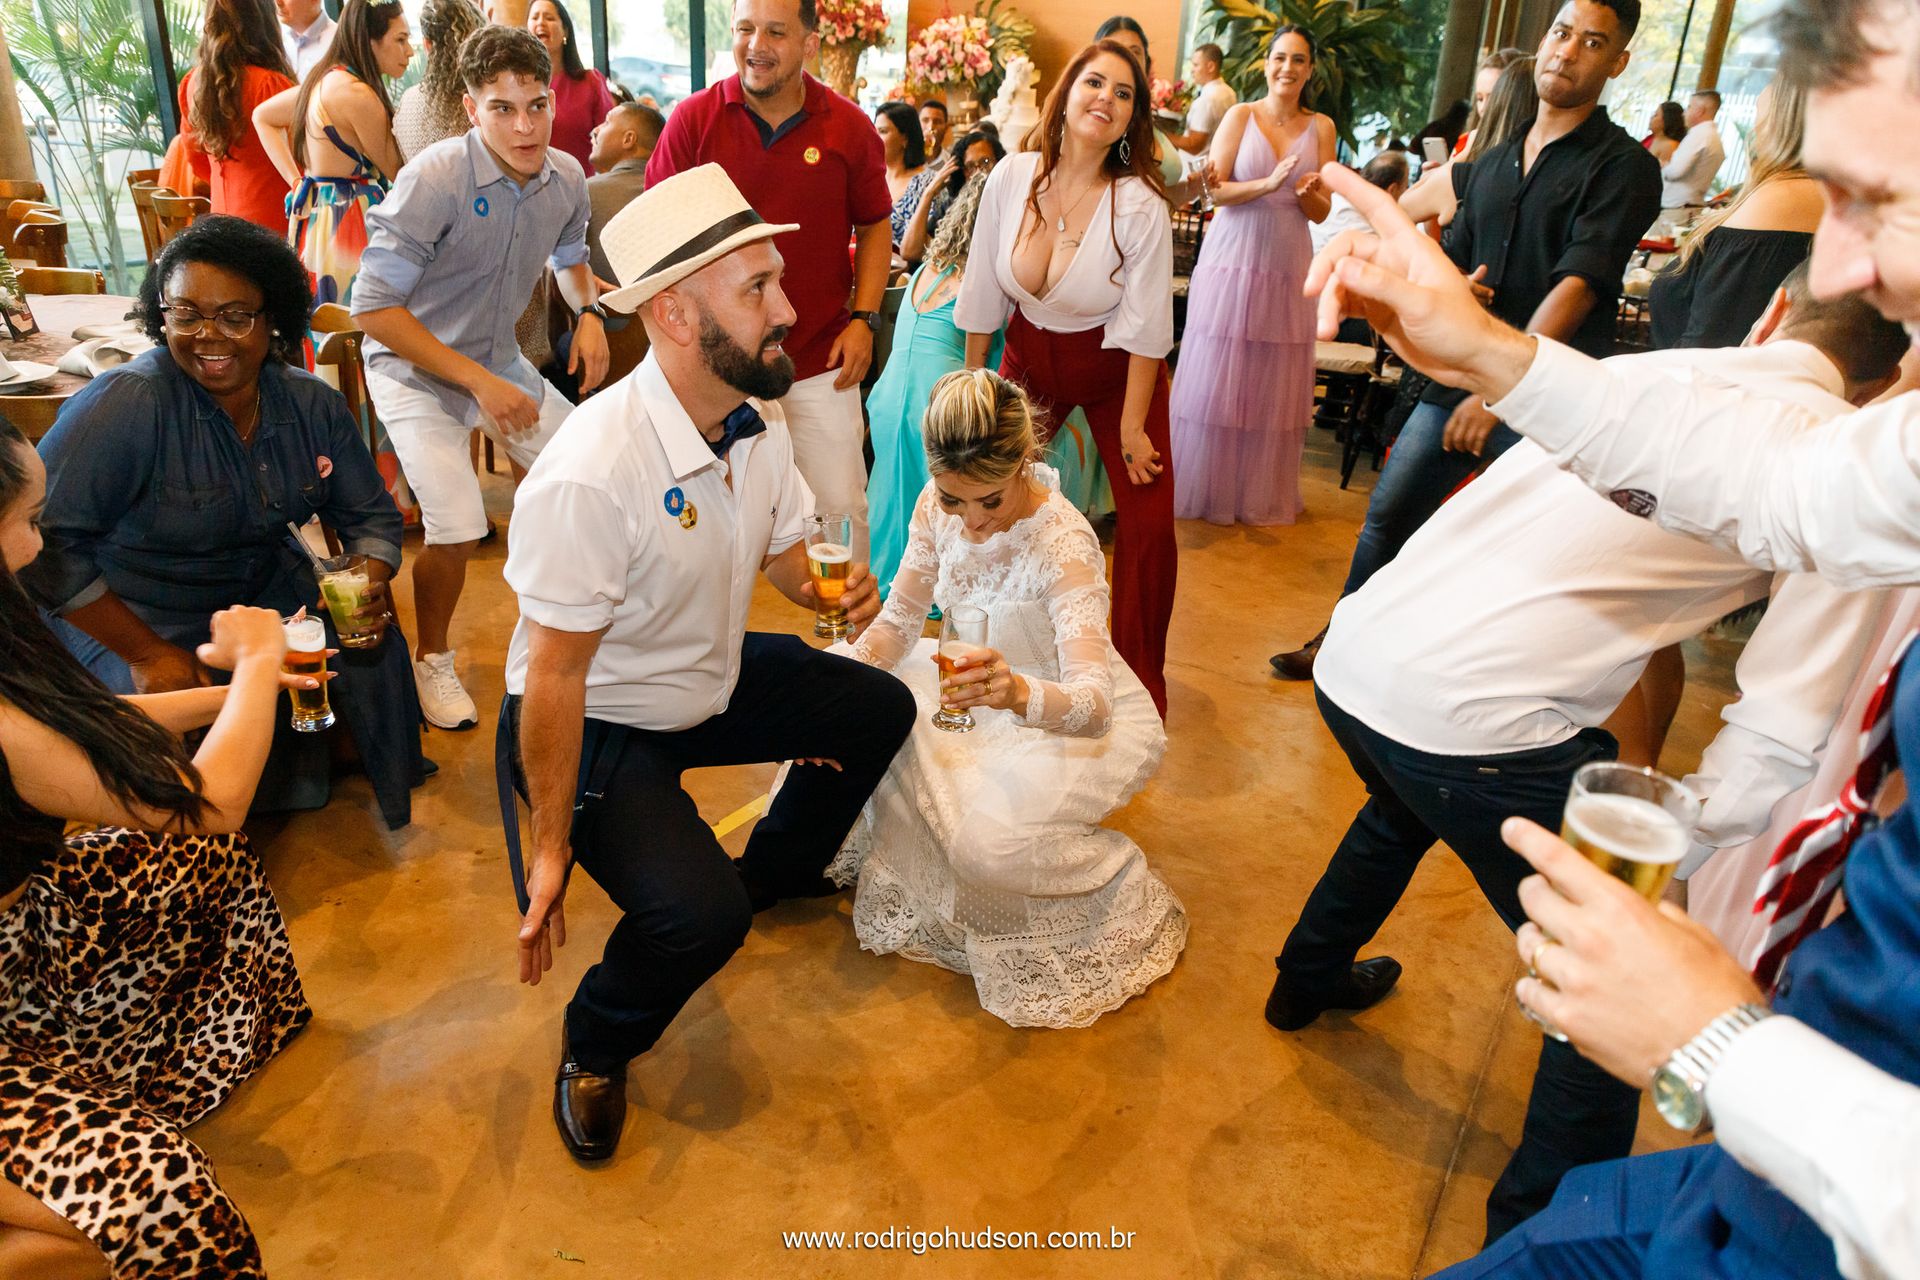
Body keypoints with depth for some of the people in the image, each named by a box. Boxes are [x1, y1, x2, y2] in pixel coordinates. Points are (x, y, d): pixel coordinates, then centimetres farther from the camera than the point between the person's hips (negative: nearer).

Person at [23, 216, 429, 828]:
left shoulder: (314, 405, -6)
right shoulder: (127, 404, -24)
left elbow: (369, 514, 3)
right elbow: (42, 538, -26)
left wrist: (372, 581, -20)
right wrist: (145, 652, -25)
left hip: (265, 591, 5)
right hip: (132, 617, -4)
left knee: (373, 640, -15)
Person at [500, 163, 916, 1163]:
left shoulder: (758, 422, -7)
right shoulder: (590, 478, -33)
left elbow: (786, 556, 8)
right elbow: (554, 678, -27)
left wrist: (836, 589, -17)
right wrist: (551, 848, -19)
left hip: (715, 678, 8)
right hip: (599, 725, -8)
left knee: (880, 710, 8)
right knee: (699, 913, -27)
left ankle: (774, 872, 34)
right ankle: (594, 1050, 10)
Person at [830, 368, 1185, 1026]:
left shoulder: (1064, 544, -32)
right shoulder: (938, 505, -13)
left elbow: (1092, 704, -41)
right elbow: (899, 619, -2)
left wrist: (1019, 693, -63)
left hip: (1081, 722, -7)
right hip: (984, 692, 7)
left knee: (988, 837, -31)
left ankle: (1120, 894, 0)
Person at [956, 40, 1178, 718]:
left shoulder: (1141, 207, -21)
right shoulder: (1011, 178, -13)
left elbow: (1145, 329, -17)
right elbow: (983, 292, -3)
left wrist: (1132, 427, -14)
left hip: (1114, 370, -3)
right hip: (1030, 358, 3)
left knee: (1149, 524, -9)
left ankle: (1141, 678, 13)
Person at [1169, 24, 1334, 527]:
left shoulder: (1321, 127, 8)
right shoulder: (1241, 116, 1)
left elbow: (1321, 213, 8)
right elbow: (1213, 189, -8)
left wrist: (1307, 192, -13)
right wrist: (1269, 184, -21)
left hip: (1287, 267, 3)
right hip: (1232, 259, -2)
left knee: (1273, 383, 6)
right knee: (1216, 377, 1)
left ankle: (1260, 494, 19)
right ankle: (1204, 487, 15)